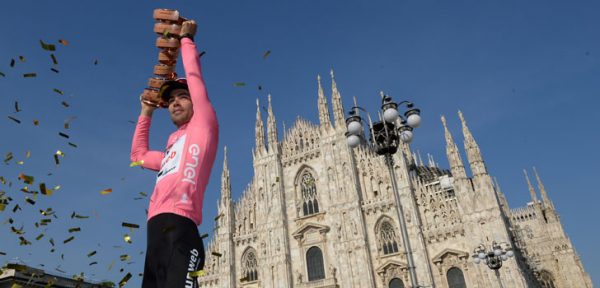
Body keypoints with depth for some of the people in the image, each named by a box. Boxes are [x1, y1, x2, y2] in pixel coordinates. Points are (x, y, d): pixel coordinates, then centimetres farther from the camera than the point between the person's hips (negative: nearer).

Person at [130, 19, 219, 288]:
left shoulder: (203, 126, 13)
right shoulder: (173, 150, 33)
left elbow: (194, 75, 12)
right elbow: (138, 154, 48)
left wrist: (187, 39, 26)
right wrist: (146, 113, 46)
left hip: (177, 227, -8)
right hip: (156, 230, 8)